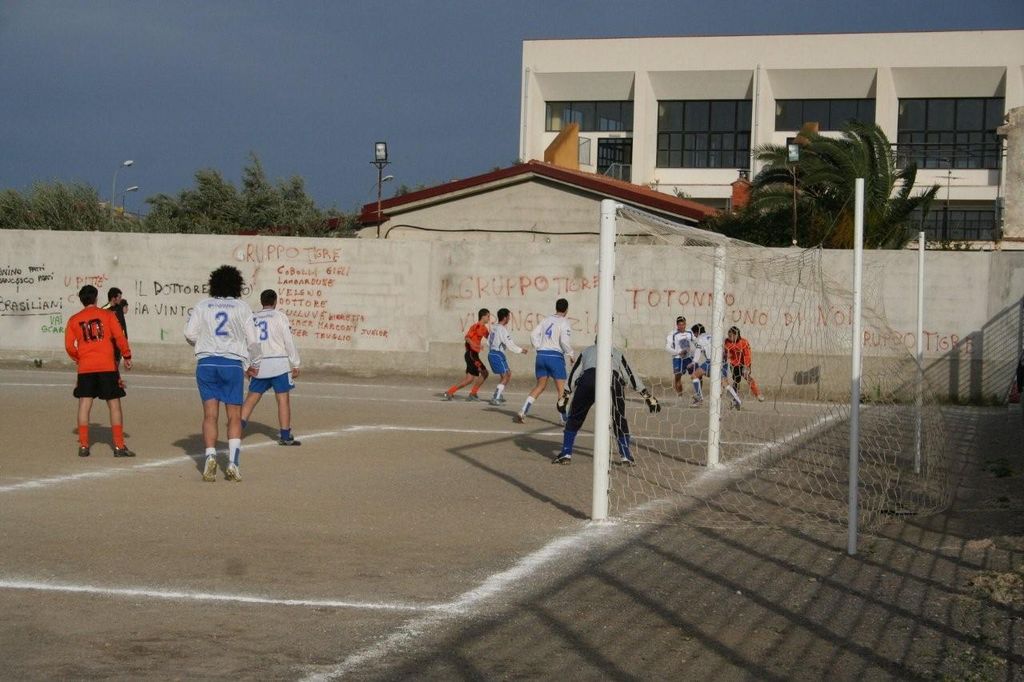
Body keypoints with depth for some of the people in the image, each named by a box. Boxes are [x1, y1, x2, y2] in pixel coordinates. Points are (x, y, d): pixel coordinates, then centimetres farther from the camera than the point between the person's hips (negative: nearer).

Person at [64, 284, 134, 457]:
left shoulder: (74, 320, 7)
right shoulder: (107, 315, 1)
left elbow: (69, 346, 5)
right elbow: (120, 337, -5)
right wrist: (127, 356, 6)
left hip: (85, 367, 2)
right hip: (107, 366, -2)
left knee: (84, 405, 6)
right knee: (114, 405, 2)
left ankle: (83, 446, 2)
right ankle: (119, 446, 0)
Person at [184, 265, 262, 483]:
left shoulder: (203, 305, 5)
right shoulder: (242, 307, 2)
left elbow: (190, 334, 2)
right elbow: (252, 339, 2)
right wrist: (254, 364, 16)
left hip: (206, 362, 1)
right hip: (233, 363, -1)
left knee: (210, 415, 2)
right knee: (234, 417, 4)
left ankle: (210, 455, -16)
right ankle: (233, 462, -7)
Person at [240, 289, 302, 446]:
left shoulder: (253, 319, 11)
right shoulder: (280, 316, -2)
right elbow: (289, 342, -6)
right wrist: (295, 365, -1)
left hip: (259, 364, 4)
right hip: (279, 362, -4)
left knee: (251, 397, 10)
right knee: (283, 399, 1)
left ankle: (239, 426, -4)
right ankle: (285, 436, 1)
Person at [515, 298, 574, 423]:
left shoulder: (547, 319, 12)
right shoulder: (564, 322, -5)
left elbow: (534, 334, 8)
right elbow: (565, 341, -16)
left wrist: (539, 348, 13)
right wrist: (570, 354, -1)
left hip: (541, 354, 6)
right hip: (556, 355, -6)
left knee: (540, 386, 14)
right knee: (561, 388, 1)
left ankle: (522, 413, 6)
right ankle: (564, 419, -1)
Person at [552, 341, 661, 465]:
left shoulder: (586, 351, 36)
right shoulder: (617, 353, 36)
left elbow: (573, 374, 32)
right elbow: (631, 375, 33)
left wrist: (564, 396, 35)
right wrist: (648, 396, 34)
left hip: (588, 378, 0)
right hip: (612, 380, 0)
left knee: (575, 418, 17)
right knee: (619, 420, 18)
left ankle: (566, 454, 14)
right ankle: (626, 456, 16)